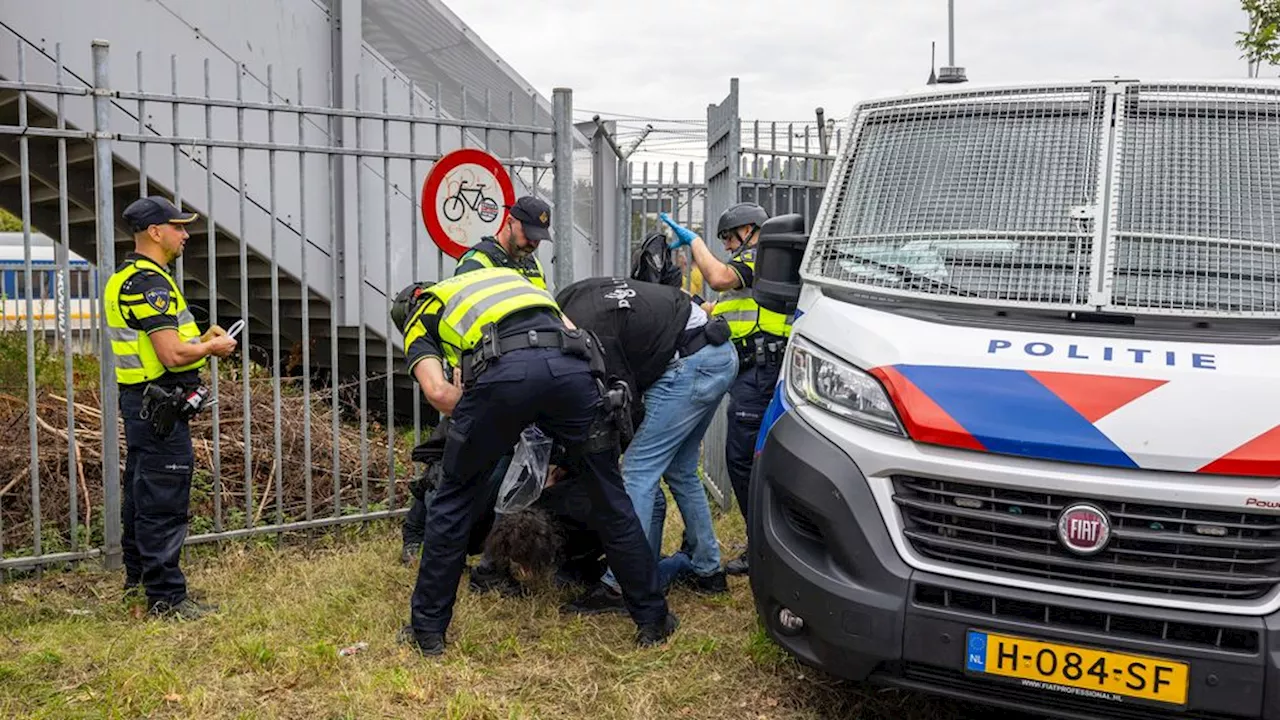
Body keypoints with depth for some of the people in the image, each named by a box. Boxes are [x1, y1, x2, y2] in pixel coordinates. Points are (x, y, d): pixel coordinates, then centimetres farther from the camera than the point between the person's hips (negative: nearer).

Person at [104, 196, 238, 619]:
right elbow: (173, 355, -26)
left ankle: (138, 576, 34)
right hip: (160, 407, -11)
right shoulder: (150, 282, -19)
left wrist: (200, 340, 12)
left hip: (141, 401, 11)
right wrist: (212, 347, -8)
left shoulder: (126, 278, 15)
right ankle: (166, 597, 0)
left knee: (141, 493, 20)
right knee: (164, 504, -6)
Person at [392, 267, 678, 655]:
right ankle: (653, 618, 28)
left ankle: (427, 628, 27)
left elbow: (437, 390, 8)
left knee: (455, 500, 18)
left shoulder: (420, 319, 30)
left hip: (503, 368, -3)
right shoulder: (509, 277, 43)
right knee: (610, 499, 18)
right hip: (571, 362, 3)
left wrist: (479, 426, 25)